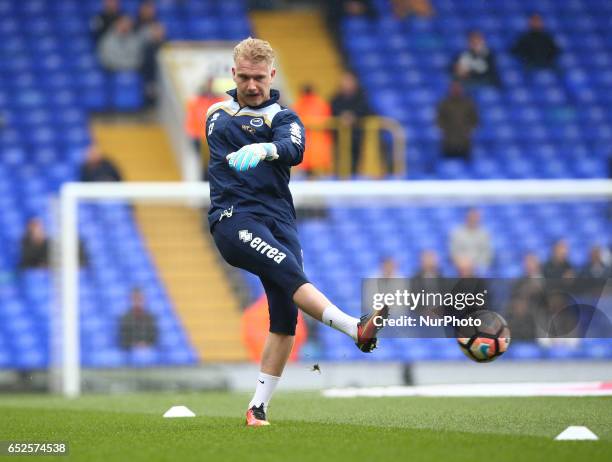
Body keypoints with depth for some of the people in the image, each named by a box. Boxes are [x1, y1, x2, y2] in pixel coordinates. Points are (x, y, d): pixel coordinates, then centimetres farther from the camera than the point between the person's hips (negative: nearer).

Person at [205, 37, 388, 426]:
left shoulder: (282, 117, 7)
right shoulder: (218, 115, 16)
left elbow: (293, 149, -17)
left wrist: (264, 149, -36)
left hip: (278, 218, 1)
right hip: (233, 217, -1)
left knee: (286, 315, -7)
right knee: (288, 272, -28)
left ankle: (259, 407, 0)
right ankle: (358, 331, -44)